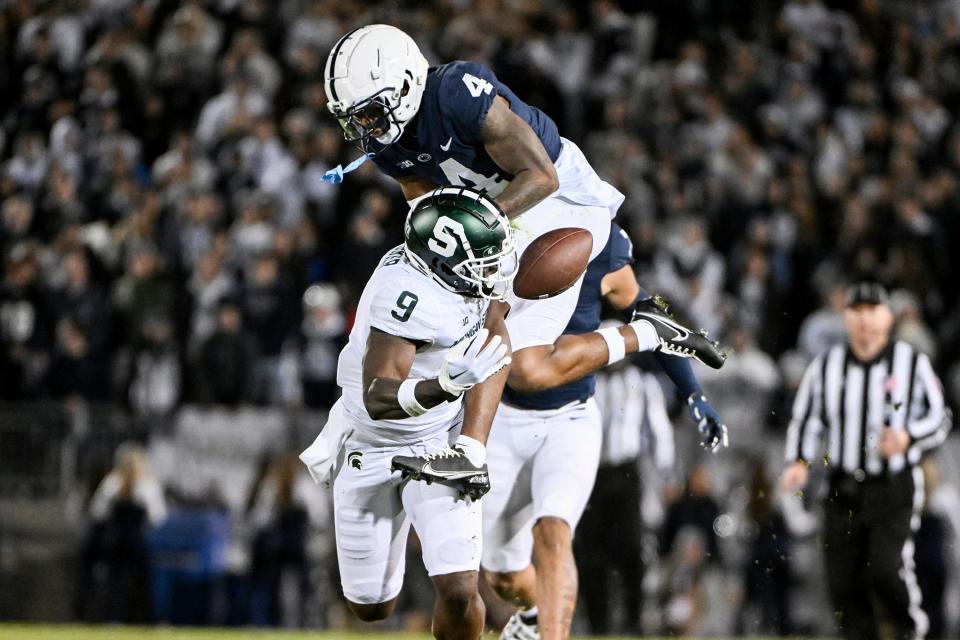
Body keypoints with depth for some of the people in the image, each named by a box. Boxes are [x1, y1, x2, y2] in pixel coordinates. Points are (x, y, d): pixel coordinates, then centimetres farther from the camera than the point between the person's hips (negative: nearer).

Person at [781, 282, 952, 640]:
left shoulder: (912, 363, 0)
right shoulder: (825, 366, 7)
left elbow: (939, 419, 5)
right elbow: (805, 419, 12)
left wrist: (907, 438, -15)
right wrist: (798, 462, -5)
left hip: (895, 488, -3)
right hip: (842, 490, 3)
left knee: (886, 568, -17)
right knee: (842, 581, -2)